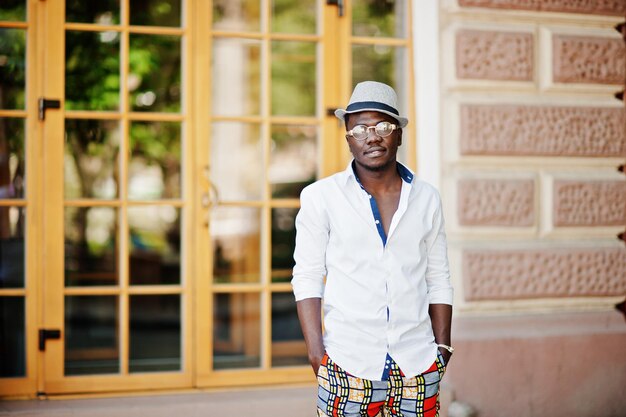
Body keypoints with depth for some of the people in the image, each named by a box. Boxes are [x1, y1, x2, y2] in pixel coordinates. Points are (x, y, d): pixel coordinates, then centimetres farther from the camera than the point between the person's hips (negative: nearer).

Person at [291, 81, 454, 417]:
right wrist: (316, 351, -8)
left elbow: (438, 281, 12)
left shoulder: (426, 198, 9)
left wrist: (442, 346, 6)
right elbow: (307, 279, 0)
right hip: (348, 363, -2)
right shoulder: (321, 197, 1)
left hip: (418, 364, 2)